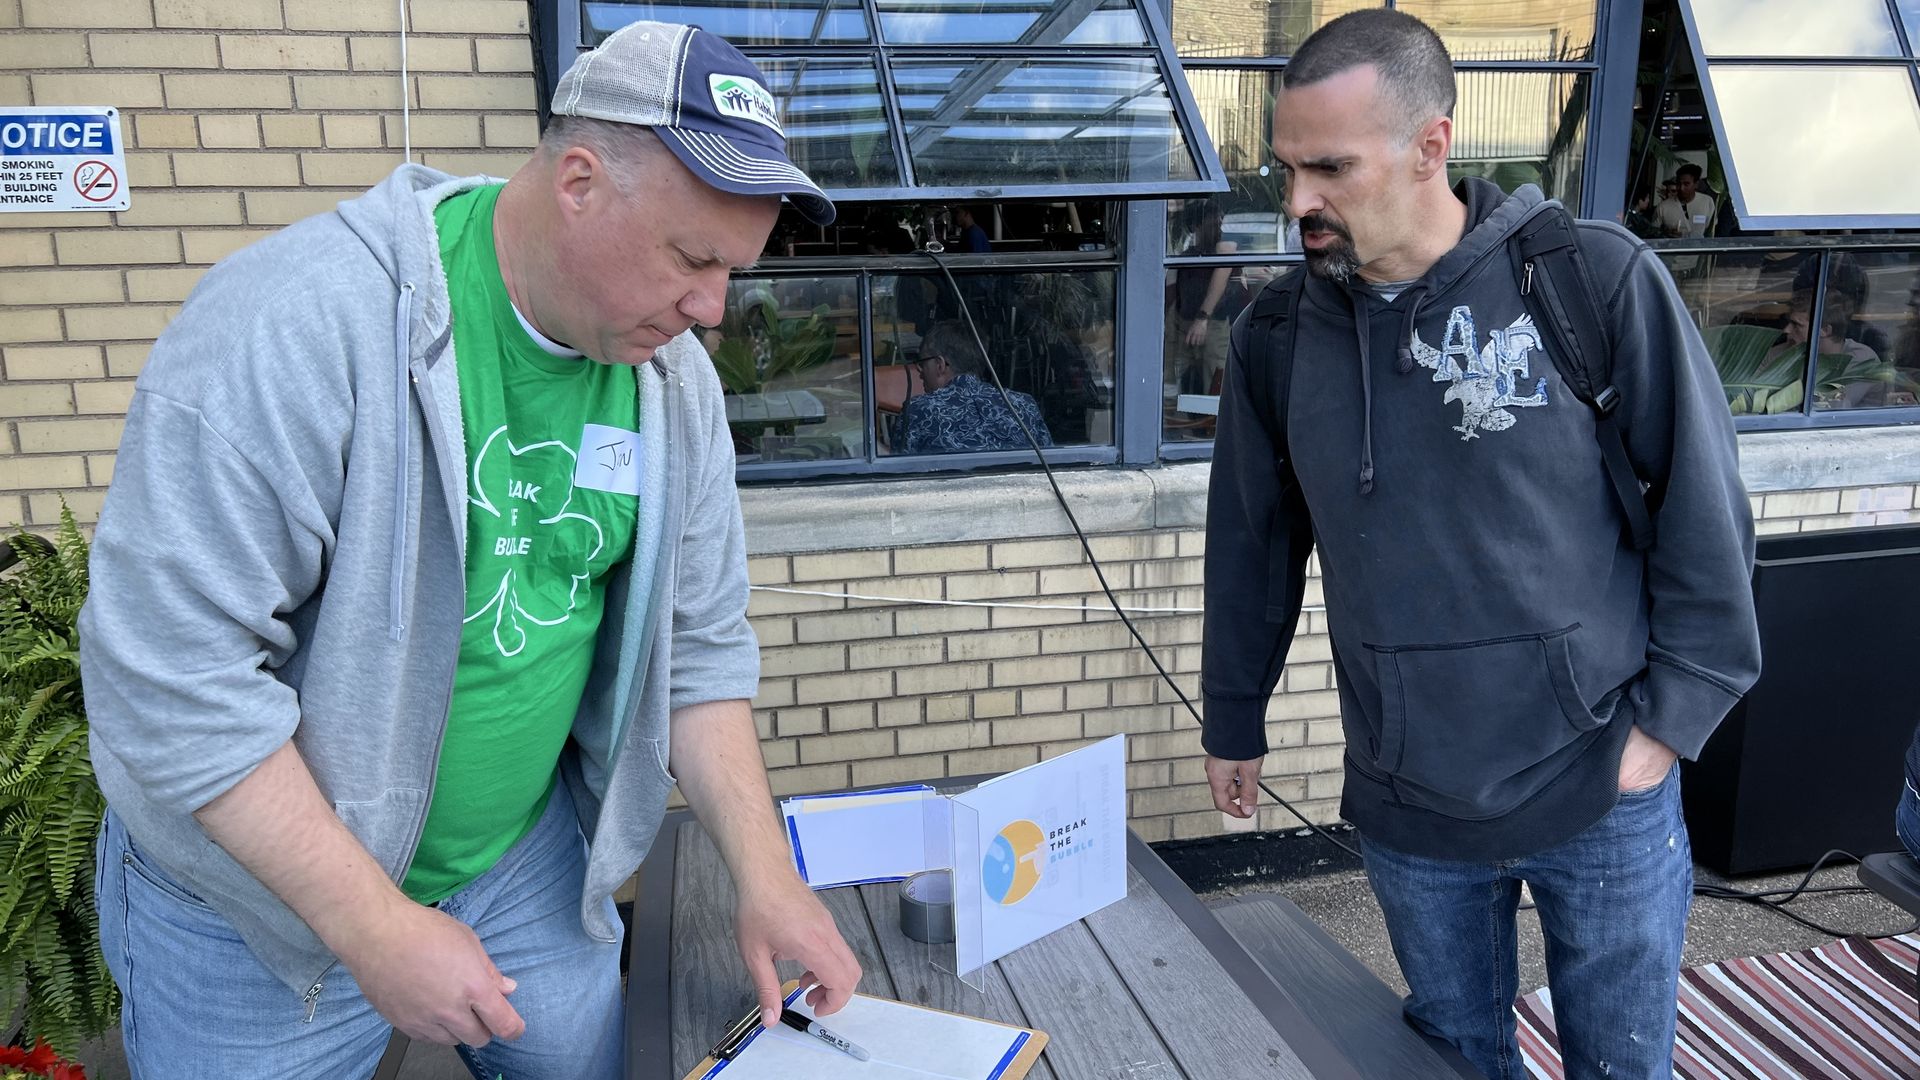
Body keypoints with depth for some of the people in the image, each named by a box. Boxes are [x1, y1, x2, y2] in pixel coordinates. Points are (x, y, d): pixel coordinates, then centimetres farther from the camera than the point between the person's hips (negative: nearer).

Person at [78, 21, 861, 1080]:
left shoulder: (674, 376, -6)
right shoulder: (300, 321, -26)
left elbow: (698, 644, 1)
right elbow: (170, 668, -25)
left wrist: (764, 872, -5)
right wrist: (376, 926, -23)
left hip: (529, 864, 5)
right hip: (257, 891, -4)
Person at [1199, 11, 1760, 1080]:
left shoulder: (1600, 280, -13)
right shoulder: (1278, 336, -4)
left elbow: (1706, 509, -6)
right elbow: (1252, 543, 7)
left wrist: (1670, 717, -7)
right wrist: (1234, 722, 14)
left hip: (1601, 793, -1)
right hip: (1409, 810, 2)